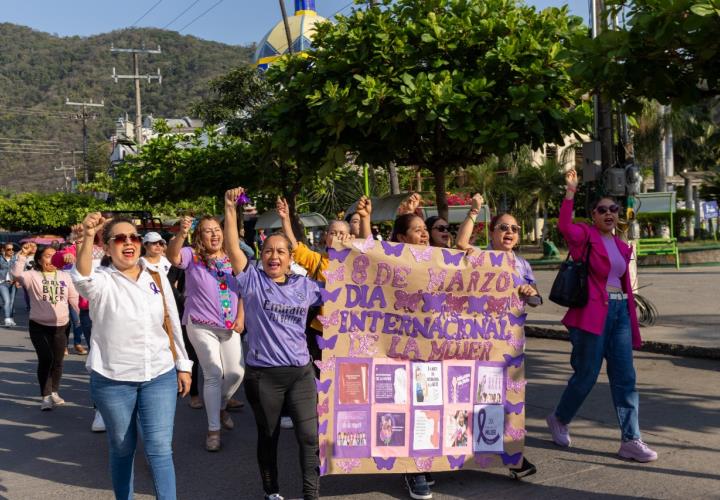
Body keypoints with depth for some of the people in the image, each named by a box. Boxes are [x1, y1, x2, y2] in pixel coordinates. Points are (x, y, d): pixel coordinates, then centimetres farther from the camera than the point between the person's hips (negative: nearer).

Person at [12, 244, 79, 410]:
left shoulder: (64, 276, 8)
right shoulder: (33, 276, -3)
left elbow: (74, 297, 11)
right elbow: (16, 273, -23)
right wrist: (23, 255, -29)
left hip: (61, 326, 3)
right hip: (39, 326, -3)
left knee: (57, 361, 11)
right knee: (45, 359, -10)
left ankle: (54, 392, 27)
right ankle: (46, 396, -1)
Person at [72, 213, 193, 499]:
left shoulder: (157, 278, 5)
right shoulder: (101, 281, -6)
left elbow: (173, 324, 11)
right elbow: (81, 276, -31)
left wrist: (183, 365, 11)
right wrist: (88, 236, -49)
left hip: (160, 376, 2)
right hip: (112, 380, -2)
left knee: (159, 449, -1)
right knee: (122, 449, 13)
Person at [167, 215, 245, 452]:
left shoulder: (232, 259, 5)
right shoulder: (192, 256, -7)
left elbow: (241, 291, 11)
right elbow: (172, 256, -29)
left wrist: (240, 317, -1)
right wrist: (180, 234, -48)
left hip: (230, 326, 4)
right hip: (202, 326, -4)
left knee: (237, 372, 7)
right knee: (213, 375, -4)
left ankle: (221, 406, 38)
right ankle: (213, 429, 10)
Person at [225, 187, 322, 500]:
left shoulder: (305, 286, 7)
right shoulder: (252, 281, -3)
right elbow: (233, 248, -13)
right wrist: (231, 209, -20)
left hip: (301, 372, 2)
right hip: (263, 374, -2)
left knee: (310, 436, 1)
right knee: (268, 436, 14)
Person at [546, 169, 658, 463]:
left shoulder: (621, 246, 15)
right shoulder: (585, 236, -3)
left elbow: (625, 284, 18)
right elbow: (564, 226, -26)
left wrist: (632, 323, 16)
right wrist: (570, 192, -33)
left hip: (620, 311, 6)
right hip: (592, 313, -6)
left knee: (625, 377, 3)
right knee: (587, 374, 2)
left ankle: (630, 441, 8)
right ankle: (559, 419, 27)